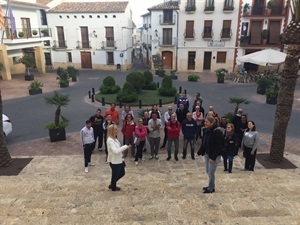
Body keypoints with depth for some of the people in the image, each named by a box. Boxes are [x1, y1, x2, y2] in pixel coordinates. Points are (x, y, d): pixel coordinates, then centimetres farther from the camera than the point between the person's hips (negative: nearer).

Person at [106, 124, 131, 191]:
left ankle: (112, 185, 40)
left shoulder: (115, 138, 6)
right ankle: (113, 187, 37)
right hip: (114, 161, -9)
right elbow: (115, 151, -34)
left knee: (122, 173, 22)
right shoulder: (110, 140, -25)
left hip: (119, 160, 9)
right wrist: (125, 146, -28)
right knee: (115, 175, 12)